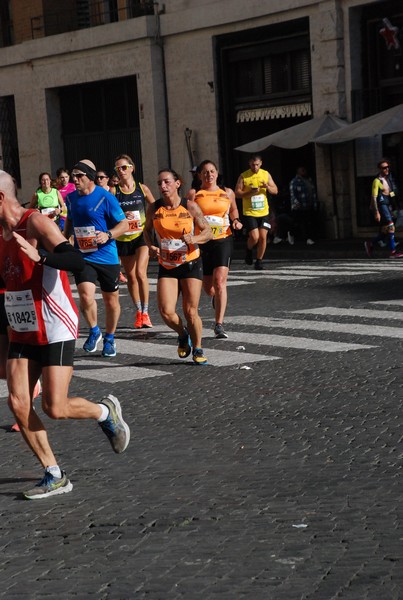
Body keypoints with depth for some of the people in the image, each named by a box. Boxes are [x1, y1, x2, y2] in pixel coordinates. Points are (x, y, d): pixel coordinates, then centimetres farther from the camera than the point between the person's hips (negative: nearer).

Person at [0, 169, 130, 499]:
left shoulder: (36, 223, -15)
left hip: (55, 329, -8)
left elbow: (77, 261, -29)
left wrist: (39, 256, -43)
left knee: (55, 407, -10)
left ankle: (106, 412, 22)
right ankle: (55, 476, 7)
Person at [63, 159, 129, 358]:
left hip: (107, 257, -2)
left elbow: (124, 224, -8)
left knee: (111, 300, 9)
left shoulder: (105, 198, -11)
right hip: (82, 257, 2)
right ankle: (94, 331, 7)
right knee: (85, 295, -18)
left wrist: (108, 235, -24)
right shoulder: (71, 198, 4)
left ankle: (109, 338, 31)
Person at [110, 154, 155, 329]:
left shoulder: (142, 188, 1)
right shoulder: (113, 191, -1)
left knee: (140, 273, -16)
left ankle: (145, 313, -6)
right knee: (131, 276, 9)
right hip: (123, 239, 2)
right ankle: (138, 313, 23)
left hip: (141, 236, -2)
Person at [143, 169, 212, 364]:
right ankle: (183, 335, 21)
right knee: (166, 312, -12)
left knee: (190, 312, -2)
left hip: (190, 264, -2)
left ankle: (197, 349, 21)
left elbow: (208, 232, -3)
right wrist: (151, 246, -6)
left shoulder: (190, 206, -8)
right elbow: (147, 230, 14)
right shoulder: (154, 208, -3)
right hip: (166, 267, 2)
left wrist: (194, 239, -23)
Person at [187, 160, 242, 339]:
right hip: (202, 242, 1)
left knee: (219, 281, -17)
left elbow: (233, 209, 26)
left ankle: (219, 325, -15)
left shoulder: (227, 193, 7)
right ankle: (215, 298, 49)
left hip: (223, 240, -1)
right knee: (207, 286, 9)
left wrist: (236, 221, 5)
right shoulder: (194, 194, 2)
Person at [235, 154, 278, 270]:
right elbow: (237, 193, -5)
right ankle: (249, 250, 21)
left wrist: (267, 187, -13)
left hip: (263, 212, 3)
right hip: (249, 213, -3)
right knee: (254, 237, -11)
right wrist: (250, 192, -21)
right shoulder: (243, 176, -3)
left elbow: (275, 191, 8)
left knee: (263, 237, -1)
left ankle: (259, 261, 13)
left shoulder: (266, 174, 6)